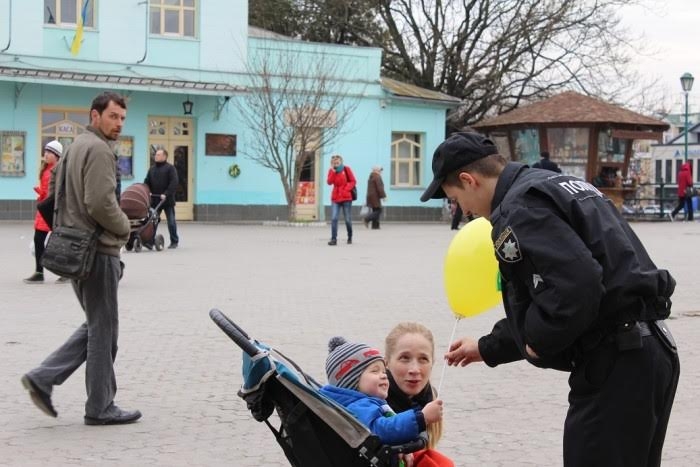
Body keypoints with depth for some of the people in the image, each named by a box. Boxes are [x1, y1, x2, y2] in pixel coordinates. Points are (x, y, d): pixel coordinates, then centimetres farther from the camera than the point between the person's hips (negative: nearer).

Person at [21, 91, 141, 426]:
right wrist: (124, 227, -7)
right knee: (103, 329, 0)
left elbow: (53, 188, 21)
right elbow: (100, 202, -23)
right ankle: (101, 408, 8)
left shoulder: (75, 147, 16)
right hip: (98, 250, -10)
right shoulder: (99, 150, -15)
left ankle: (43, 377, 10)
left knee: (96, 325, 18)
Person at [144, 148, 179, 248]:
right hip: (155, 200, 5)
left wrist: (166, 194, -21)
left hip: (167, 199, -5)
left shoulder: (170, 168, -3)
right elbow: (147, 182, 15)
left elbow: (174, 183, -12)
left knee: (171, 221, 1)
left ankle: (174, 241, 10)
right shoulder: (152, 169, 15)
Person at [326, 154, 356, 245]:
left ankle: (350, 238, 22)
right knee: (334, 218, -12)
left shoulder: (346, 169, -1)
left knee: (347, 219, 4)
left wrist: (346, 189, -14)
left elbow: (353, 181, -2)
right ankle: (334, 239, -13)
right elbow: (329, 182, -7)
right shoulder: (331, 171, 7)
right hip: (335, 198, 2)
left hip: (346, 197, -2)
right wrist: (333, 172, -14)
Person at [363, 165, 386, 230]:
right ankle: (367, 219, -18)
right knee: (378, 210, -8)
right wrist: (383, 196, -13)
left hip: (371, 196, 10)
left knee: (375, 211, 10)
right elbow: (379, 188, -18)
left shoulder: (371, 177, 18)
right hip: (375, 197, -10)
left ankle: (375, 226, 6)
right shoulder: (377, 177, -12)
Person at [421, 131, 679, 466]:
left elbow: (577, 286, -27)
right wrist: (488, 348, 35)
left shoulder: (519, 208, -12)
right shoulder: (557, 186, 20)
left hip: (617, 364, -11)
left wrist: (538, 342, -10)